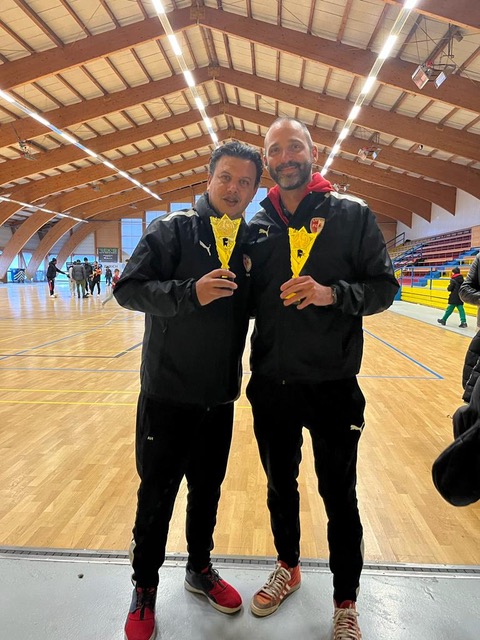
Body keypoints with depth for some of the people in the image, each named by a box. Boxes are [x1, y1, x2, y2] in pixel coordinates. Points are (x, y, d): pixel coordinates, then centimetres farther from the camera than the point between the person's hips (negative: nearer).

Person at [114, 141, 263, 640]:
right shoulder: (174, 228, -8)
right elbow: (127, 288, -14)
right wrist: (190, 293, -27)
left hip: (221, 395, 5)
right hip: (168, 392, -4)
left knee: (209, 487, 18)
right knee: (157, 493, 10)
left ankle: (200, 568, 42)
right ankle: (144, 588, 33)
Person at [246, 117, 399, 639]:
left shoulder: (352, 214, -3)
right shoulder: (257, 225, 5)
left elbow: (386, 286, -5)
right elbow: (248, 298, 10)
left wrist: (332, 293, -21)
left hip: (333, 385, -2)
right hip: (271, 385, 3)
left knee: (339, 496, 12)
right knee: (280, 486, 20)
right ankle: (288, 568, 47)